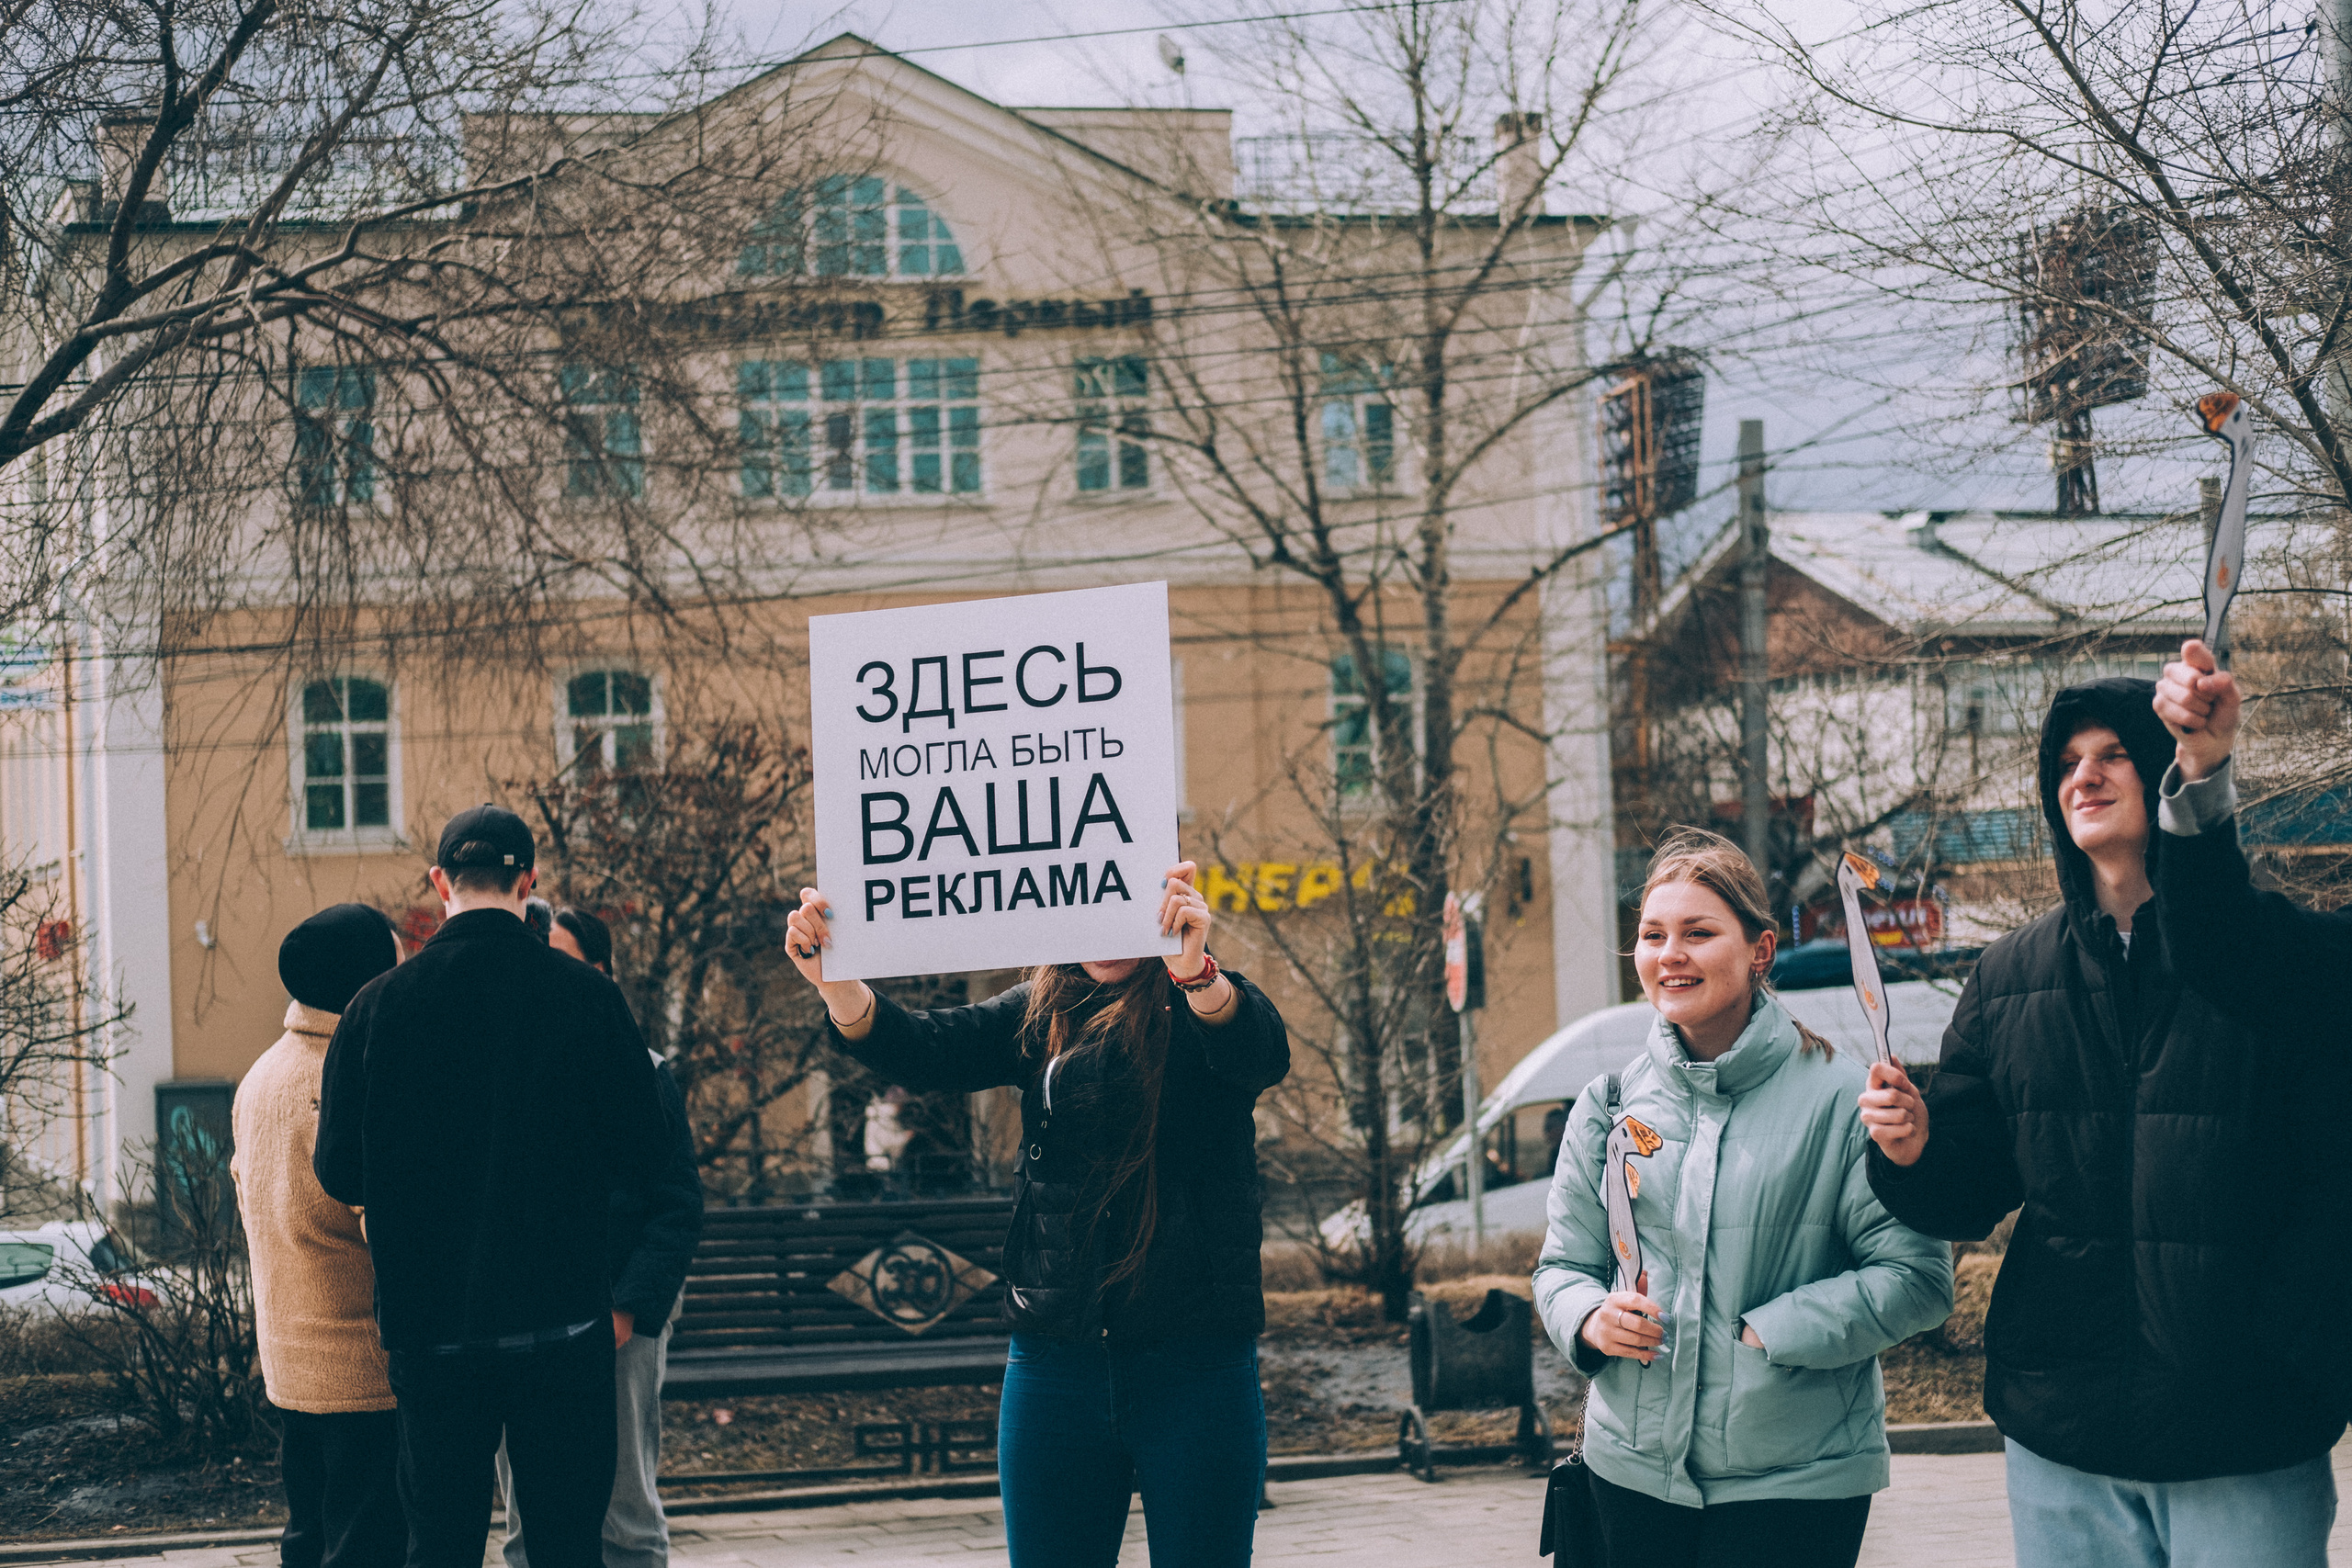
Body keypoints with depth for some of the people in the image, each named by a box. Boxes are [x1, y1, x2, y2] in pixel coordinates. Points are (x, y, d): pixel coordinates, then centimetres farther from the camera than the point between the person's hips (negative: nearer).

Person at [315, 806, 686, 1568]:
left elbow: (341, 1176, 0)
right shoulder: (584, 995, -6)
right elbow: (645, 1161, -4)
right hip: (563, 1324, -1)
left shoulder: (378, 1005, -3)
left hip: (431, 1326, 1)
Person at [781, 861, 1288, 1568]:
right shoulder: (1041, 1013, 8)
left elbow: (1262, 1052, -26)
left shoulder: (1205, 1008, -3)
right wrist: (836, 983, -27)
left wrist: (1195, 972, -49)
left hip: (1196, 1369, -3)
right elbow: (927, 1050, -6)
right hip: (1056, 1363, 3)